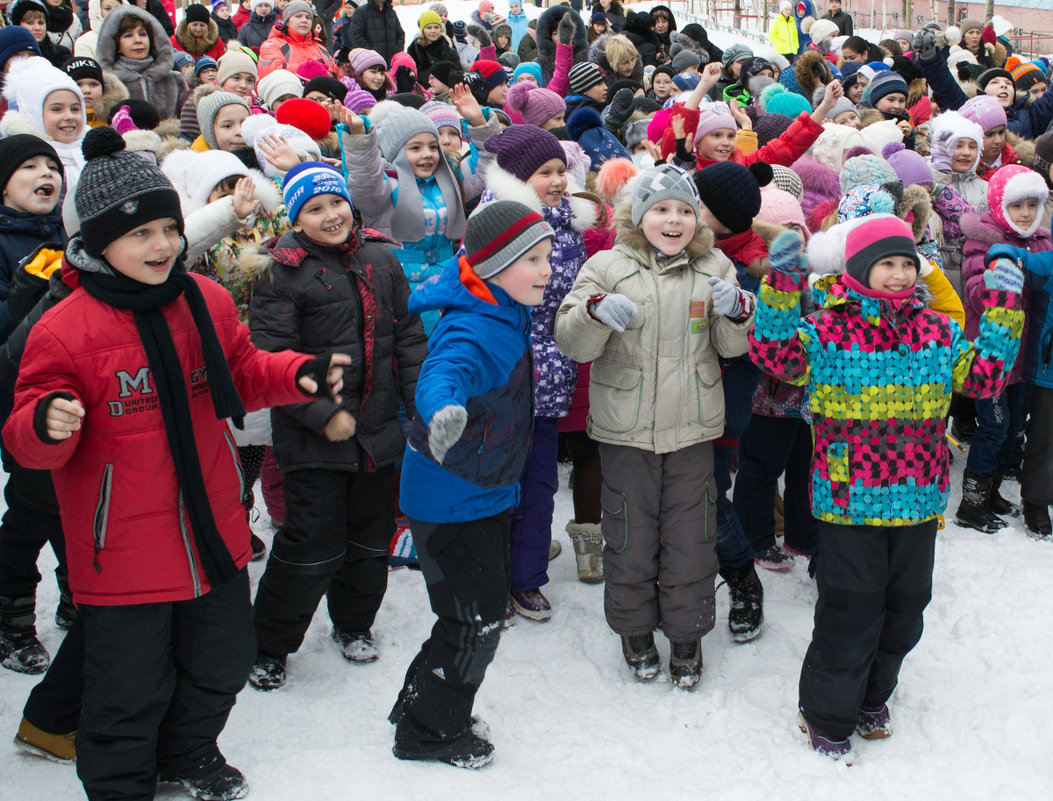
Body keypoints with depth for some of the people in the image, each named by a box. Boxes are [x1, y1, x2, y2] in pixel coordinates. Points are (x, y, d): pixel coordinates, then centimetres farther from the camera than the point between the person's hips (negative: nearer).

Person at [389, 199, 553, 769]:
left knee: (483, 610, 20)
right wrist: (445, 411, -71)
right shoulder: (472, 331, -29)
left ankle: (432, 708, 39)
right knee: (475, 622, -1)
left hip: (487, 493, 10)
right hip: (449, 501, -10)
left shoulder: (507, 309, -1)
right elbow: (441, 374, -51)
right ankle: (428, 731, 20)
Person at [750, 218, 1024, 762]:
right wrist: (783, 287, -26)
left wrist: (1001, 310, 3)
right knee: (849, 613, 2)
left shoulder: (937, 332, 7)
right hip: (850, 501, -5)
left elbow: (983, 376, 9)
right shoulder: (828, 330, -7)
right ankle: (827, 715, 21)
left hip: (918, 501, 5)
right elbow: (774, 353, -18)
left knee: (904, 609, 17)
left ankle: (871, 697, 40)